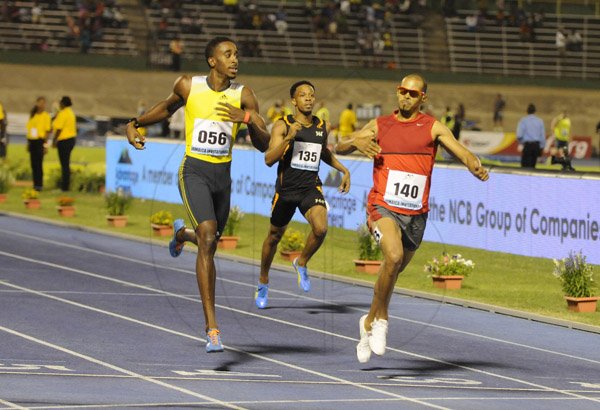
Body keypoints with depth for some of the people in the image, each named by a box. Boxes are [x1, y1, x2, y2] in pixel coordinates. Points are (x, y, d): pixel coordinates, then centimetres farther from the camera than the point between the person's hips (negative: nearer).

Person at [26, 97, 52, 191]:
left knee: (38, 164, -7)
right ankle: (35, 184, 14)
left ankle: (39, 184, -3)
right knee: (33, 164, 7)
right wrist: (28, 143, 14)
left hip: (40, 141, -6)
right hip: (32, 141, 6)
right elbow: (29, 128, 15)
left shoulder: (45, 115, -4)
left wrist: (45, 145, -10)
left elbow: (47, 131, -6)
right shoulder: (32, 115, 12)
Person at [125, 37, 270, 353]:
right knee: (208, 237, -22)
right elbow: (167, 108, 20)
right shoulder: (188, 86, -3)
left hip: (223, 175, 3)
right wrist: (134, 124, 17)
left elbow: (264, 145, -7)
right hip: (194, 171, -3)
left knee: (209, 242, 20)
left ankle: (183, 233, 63)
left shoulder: (243, 96, -3)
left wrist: (246, 119, -24)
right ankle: (212, 328, -23)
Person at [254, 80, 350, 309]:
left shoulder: (322, 127, 4)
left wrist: (344, 170, 16)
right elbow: (269, 159, -18)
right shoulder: (283, 126, -9)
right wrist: (289, 138, -29)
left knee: (320, 228, -24)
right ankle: (263, 282, 36)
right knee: (275, 236, 14)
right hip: (286, 189, -2)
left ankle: (302, 264, 5)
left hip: (311, 187, 2)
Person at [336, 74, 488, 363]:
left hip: (415, 214, 2)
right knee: (394, 255, -29)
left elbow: (460, 150, -12)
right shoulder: (379, 125, 6)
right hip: (382, 206, -2)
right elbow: (339, 149, 7)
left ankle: (369, 323, 39)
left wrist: (475, 167, -34)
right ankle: (381, 318, -11)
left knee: (393, 271, 14)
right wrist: (355, 142, -15)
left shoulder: (433, 128, 1)